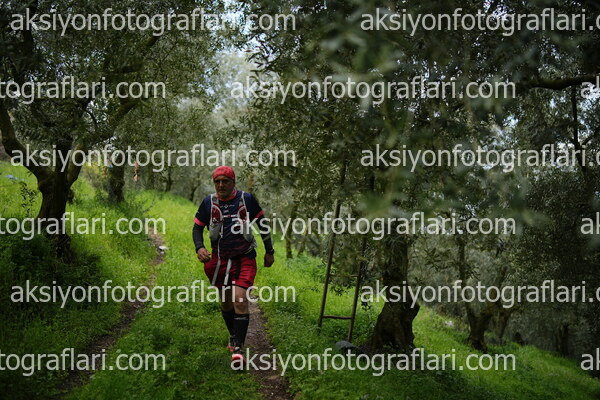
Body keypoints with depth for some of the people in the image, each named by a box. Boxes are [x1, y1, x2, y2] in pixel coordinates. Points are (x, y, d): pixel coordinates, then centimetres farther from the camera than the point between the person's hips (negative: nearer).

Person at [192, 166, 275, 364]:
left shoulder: (247, 199, -3)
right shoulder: (208, 202, 0)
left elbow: (262, 224, 8)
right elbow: (197, 228, 8)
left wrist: (269, 251, 10)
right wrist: (199, 248, -12)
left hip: (245, 258, -2)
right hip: (220, 258, 3)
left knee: (240, 298, -17)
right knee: (225, 301, 12)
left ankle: (238, 348, -12)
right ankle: (233, 336, 36)